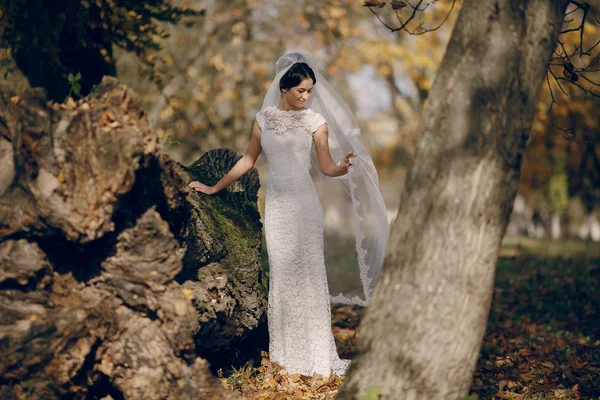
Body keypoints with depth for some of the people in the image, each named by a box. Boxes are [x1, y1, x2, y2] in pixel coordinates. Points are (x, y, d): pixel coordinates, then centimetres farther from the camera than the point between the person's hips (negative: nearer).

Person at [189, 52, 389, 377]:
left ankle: (314, 354, 4)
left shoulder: (315, 122, -1)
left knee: (306, 274, -2)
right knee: (280, 274, 5)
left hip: (303, 203, -3)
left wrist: (343, 167, -23)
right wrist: (214, 188, 17)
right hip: (276, 203, 3)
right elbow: (248, 160, 15)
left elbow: (326, 167, -1)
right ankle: (286, 352, 13)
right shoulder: (264, 118, 7)